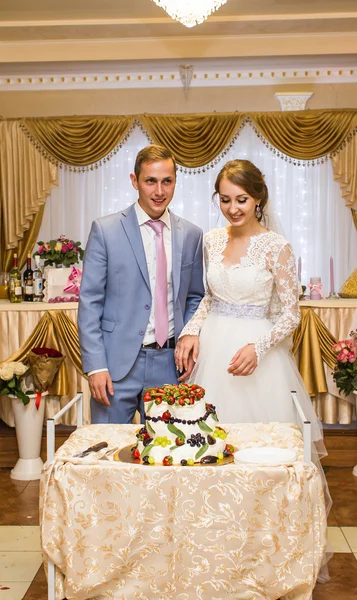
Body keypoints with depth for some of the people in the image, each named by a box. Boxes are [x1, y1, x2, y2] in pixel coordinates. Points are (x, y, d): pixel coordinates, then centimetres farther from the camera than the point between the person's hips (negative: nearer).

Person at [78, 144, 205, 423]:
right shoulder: (105, 230, -4)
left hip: (170, 362, 3)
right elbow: (90, 302, -5)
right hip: (117, 362, -2)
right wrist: (95, 366, -10)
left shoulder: (191, 235, 6)